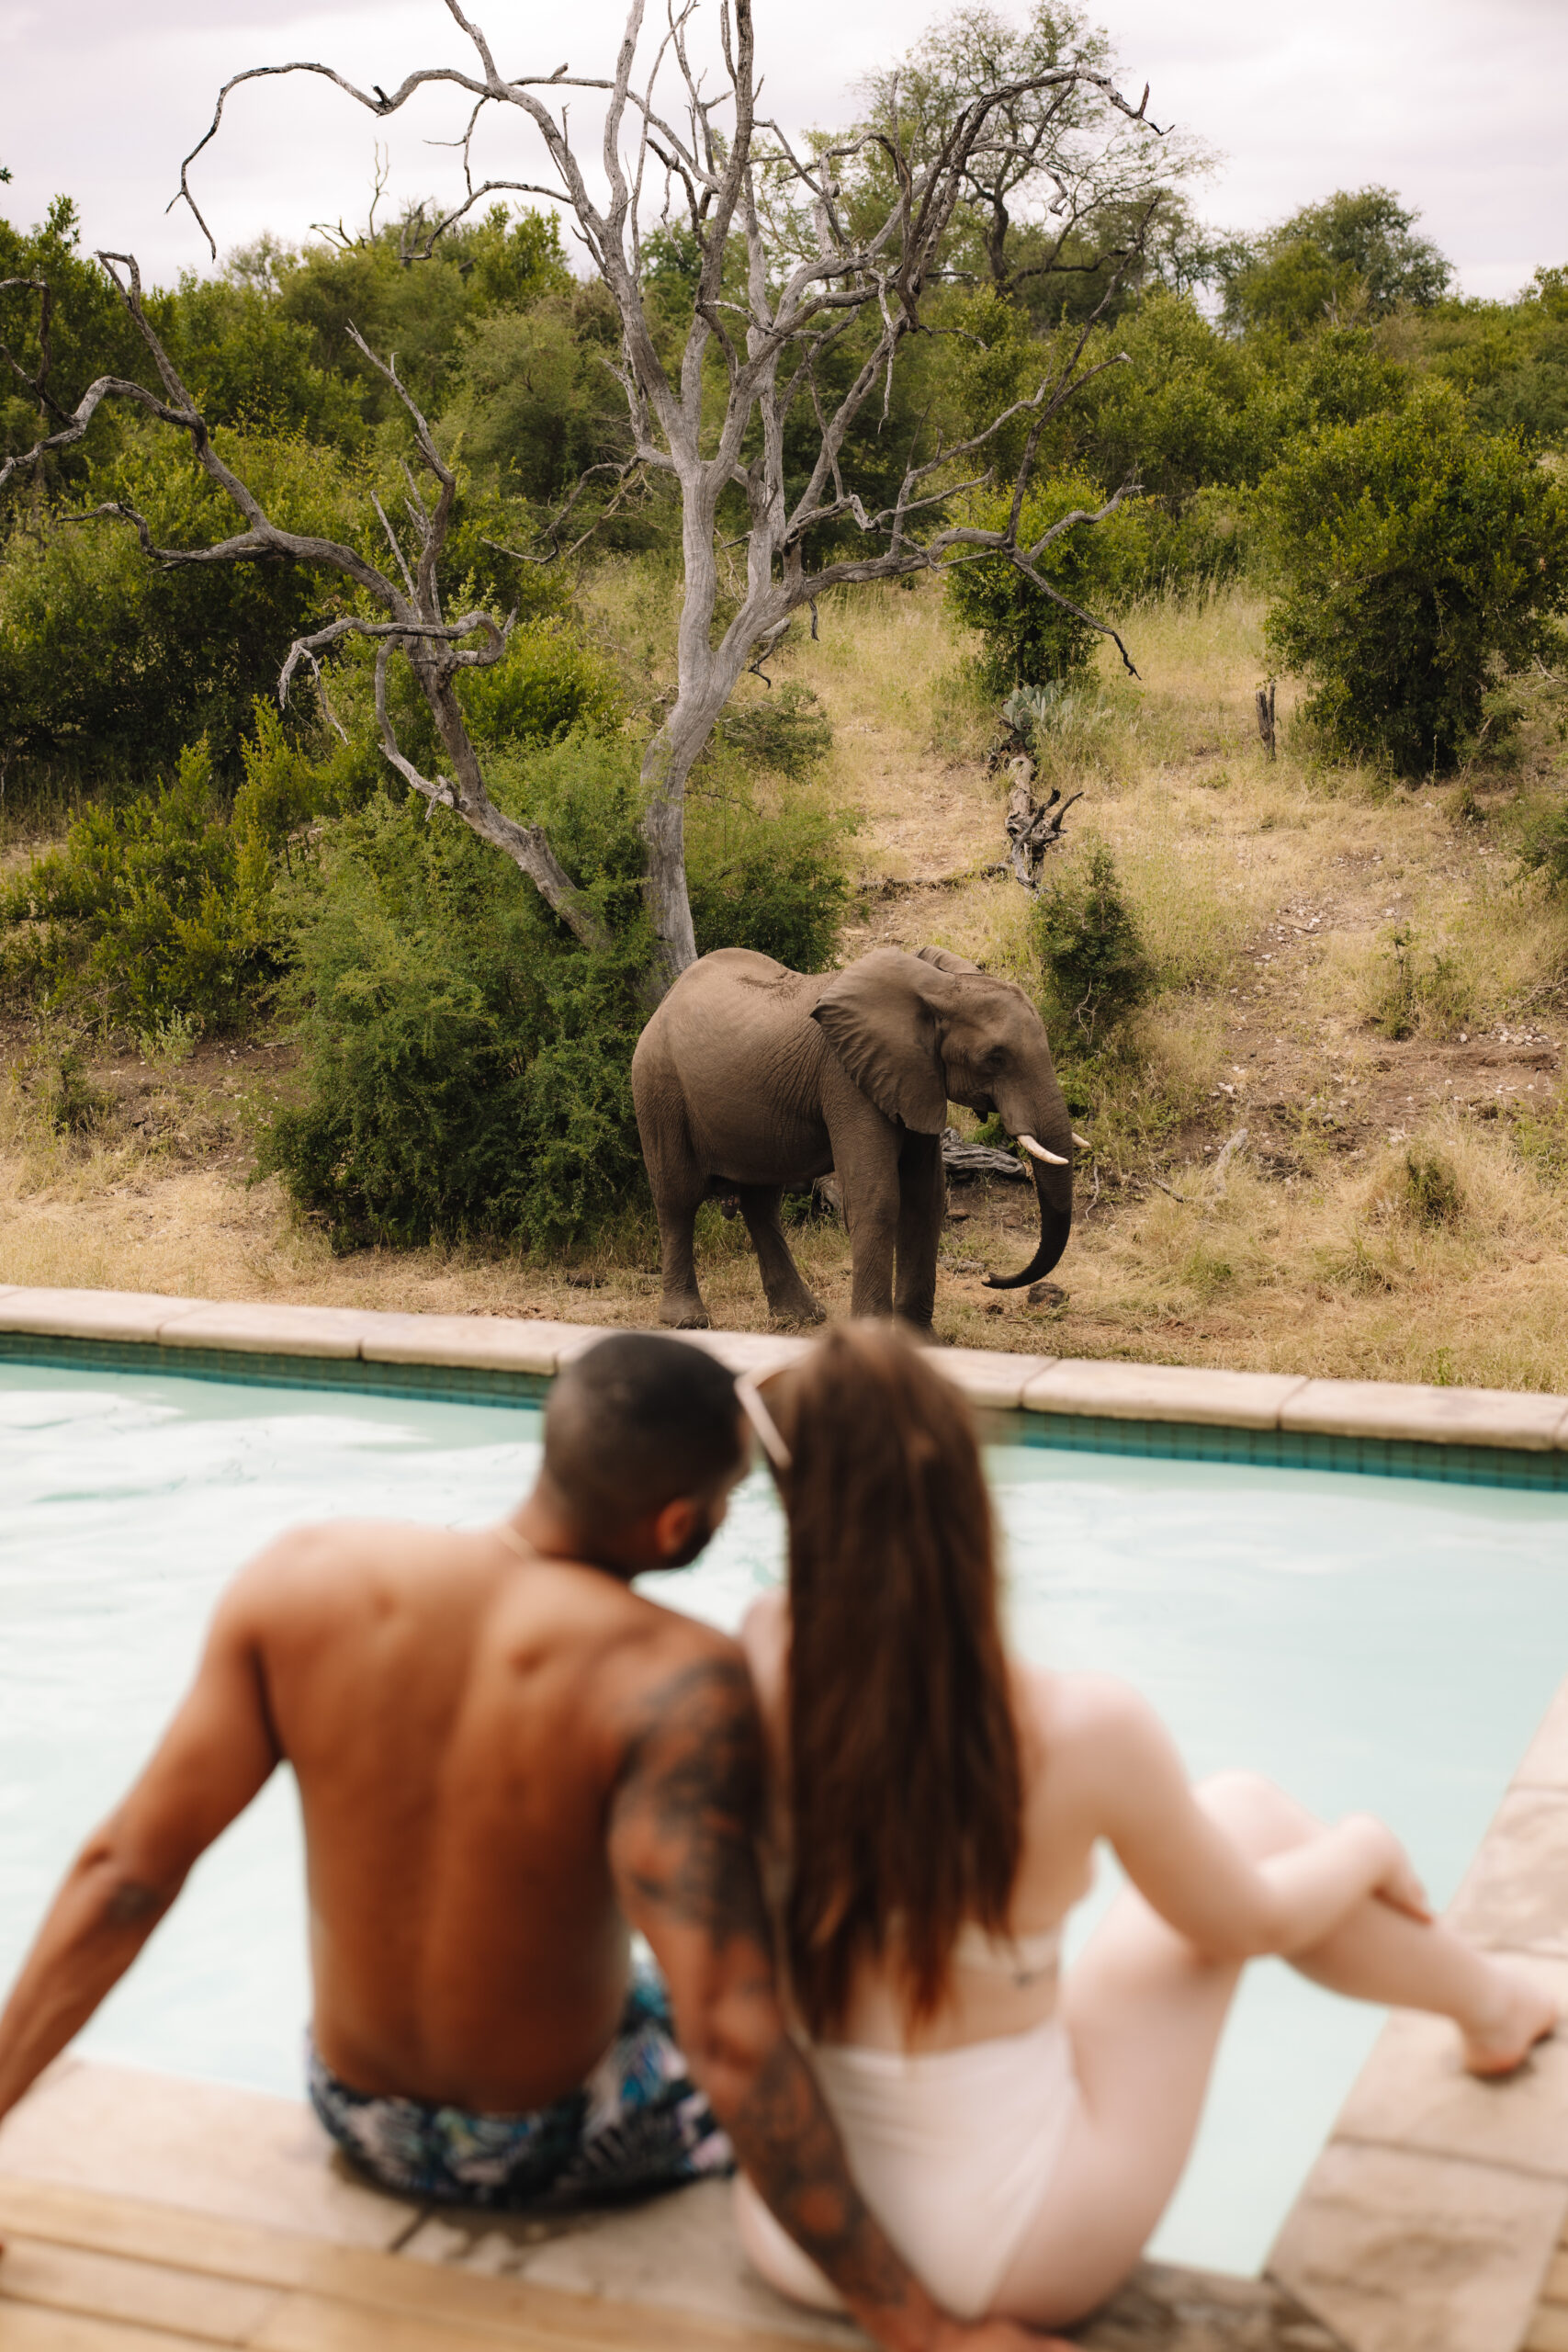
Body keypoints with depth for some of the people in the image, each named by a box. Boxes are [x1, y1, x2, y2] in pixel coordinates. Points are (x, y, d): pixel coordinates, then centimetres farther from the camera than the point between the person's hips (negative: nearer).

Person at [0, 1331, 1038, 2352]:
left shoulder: (302, 1581, -20)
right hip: (553, 2145, -4)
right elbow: (730, 2045, -37)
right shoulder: (676, 1687, -33)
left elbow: (125, 1869, -16)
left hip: (357, 2111, 4)